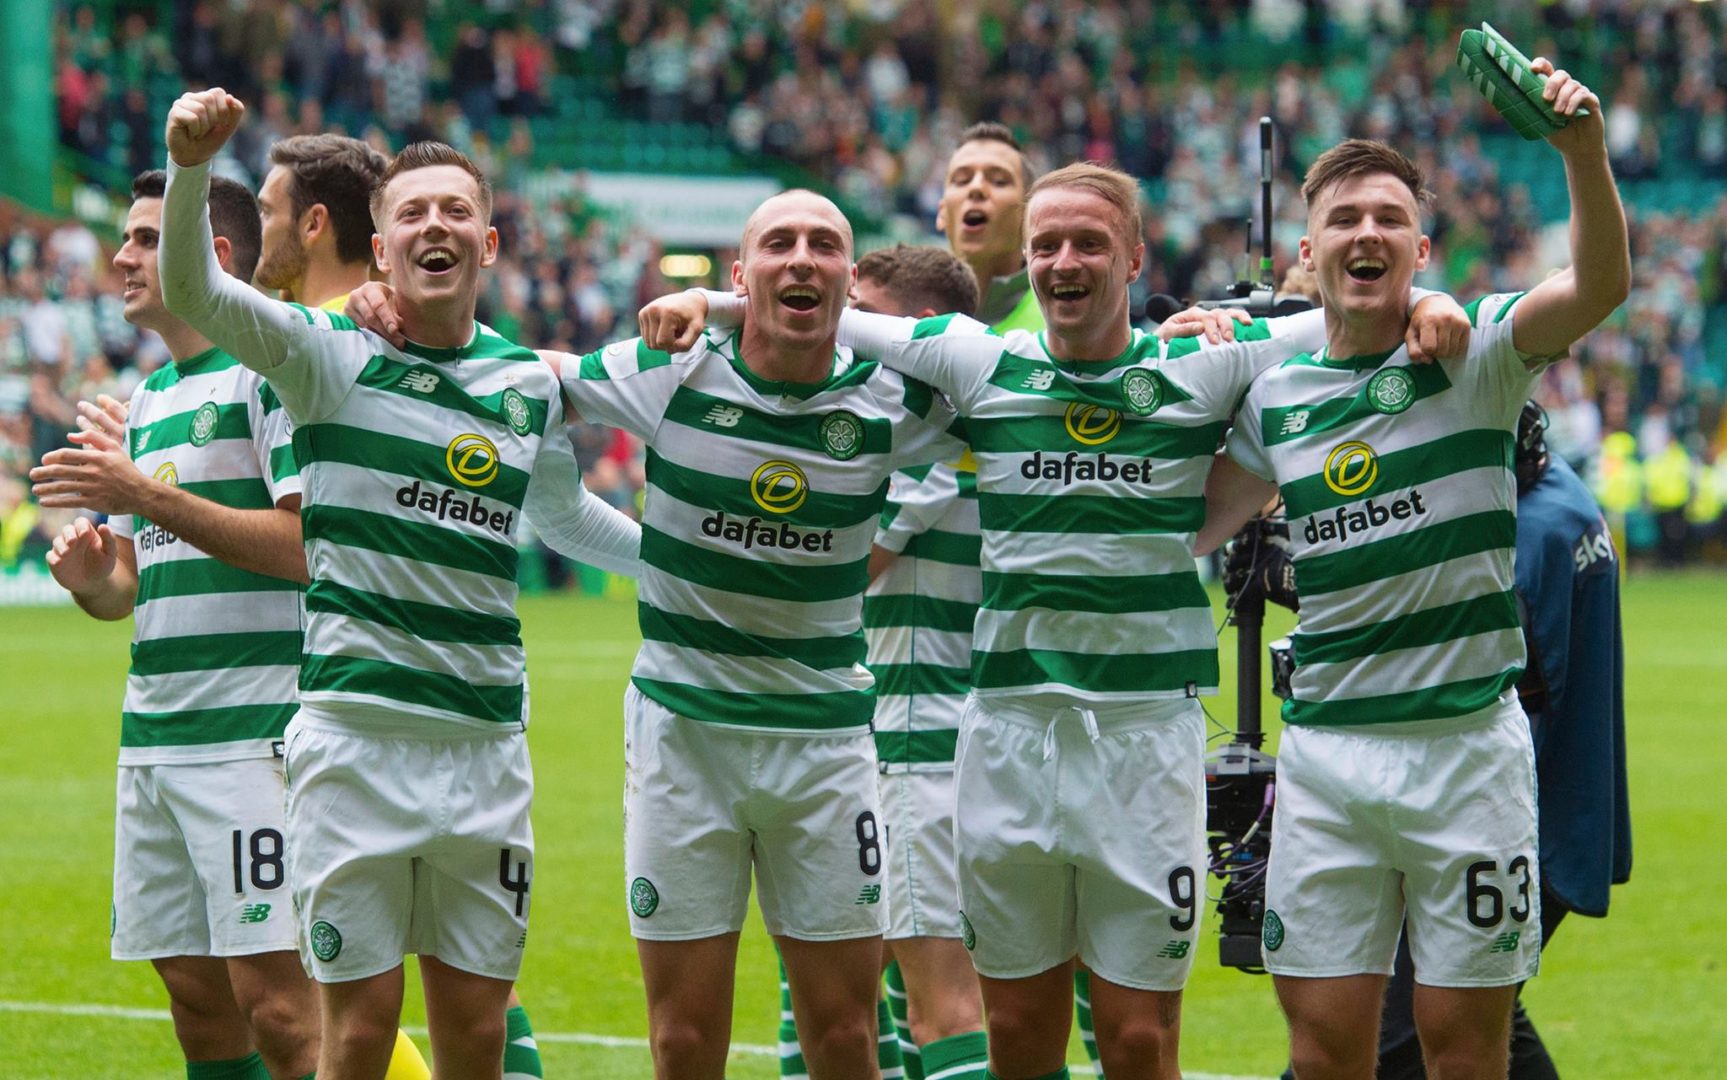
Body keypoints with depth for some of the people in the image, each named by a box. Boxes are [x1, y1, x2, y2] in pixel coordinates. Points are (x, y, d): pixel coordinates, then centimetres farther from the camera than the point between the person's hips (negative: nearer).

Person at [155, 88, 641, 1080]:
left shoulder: (532, 386, 10)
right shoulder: (329, 354, -1)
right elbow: (191, 293, -17)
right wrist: (191, 165, -34)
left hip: (487, 738, 4)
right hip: (358, 728, -3)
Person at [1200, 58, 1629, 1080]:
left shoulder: (1476, 355, -1)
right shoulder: (1275, 394, 10)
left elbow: (1601, 284, -20)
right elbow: (1188, 527, 22)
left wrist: (1582, 149, -37)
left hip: (1467, 743, -3)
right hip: (1326, 754, 3)